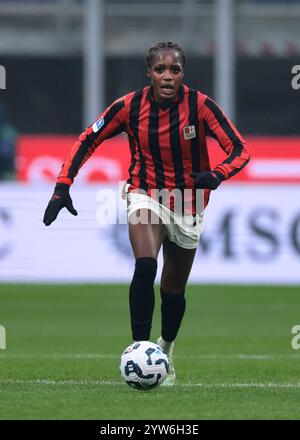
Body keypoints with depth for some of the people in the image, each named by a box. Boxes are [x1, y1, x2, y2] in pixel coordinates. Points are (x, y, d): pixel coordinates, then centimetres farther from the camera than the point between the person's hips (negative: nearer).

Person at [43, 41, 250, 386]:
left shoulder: (200, 105, -17)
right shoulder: (130, 106, -14)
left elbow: (239, 149, -19)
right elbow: (87, 141, -4)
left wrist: (216, 175, -40)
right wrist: (63, 187, -13)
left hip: (188, 204, 1)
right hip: (146, 195, -1)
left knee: (173, 289, 11)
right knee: (145, 266, -28)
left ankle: (166, 350, 38)